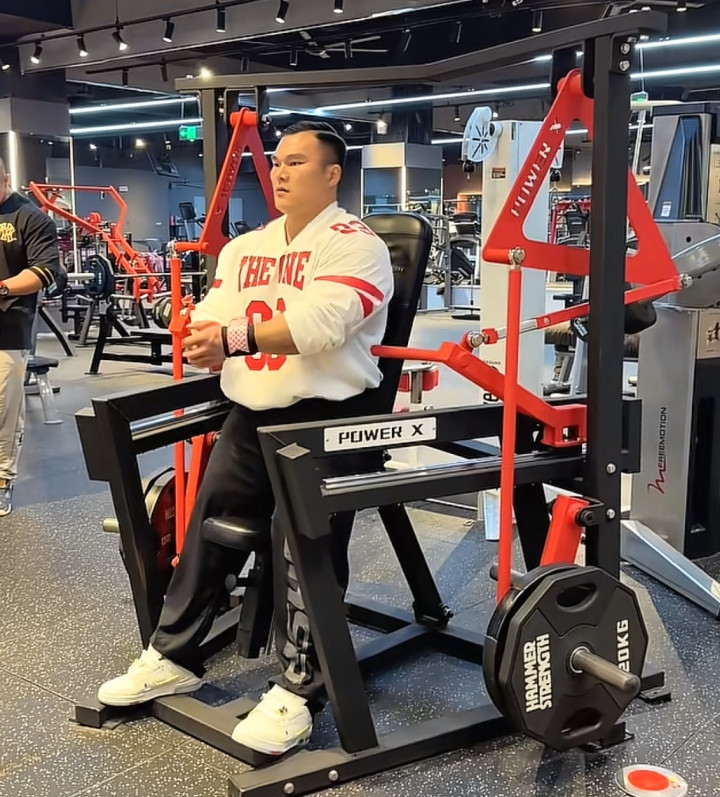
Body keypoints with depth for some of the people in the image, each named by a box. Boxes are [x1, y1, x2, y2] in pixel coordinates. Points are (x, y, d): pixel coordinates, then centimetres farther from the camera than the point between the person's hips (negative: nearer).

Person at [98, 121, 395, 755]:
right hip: (251, 417, 8)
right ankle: (173, 657, 26)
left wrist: (235, 338, -32)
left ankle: (298, 691, 2)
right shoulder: (245, 248, 15)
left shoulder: (355, 246, -8)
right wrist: (204, 337, -20)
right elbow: (214, 319, 3)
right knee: (205, 527, 11)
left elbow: (319, 322, -25)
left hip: (327, 420, -7)